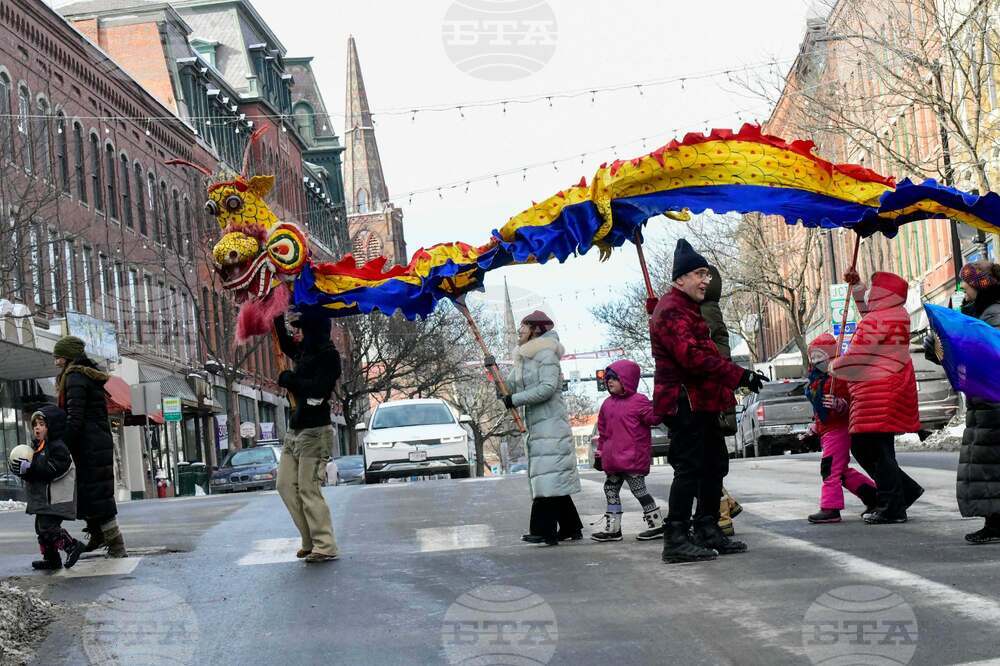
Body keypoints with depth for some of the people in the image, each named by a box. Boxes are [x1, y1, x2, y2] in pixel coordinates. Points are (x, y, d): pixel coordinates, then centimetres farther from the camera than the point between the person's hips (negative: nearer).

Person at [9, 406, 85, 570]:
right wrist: (22, 469, 0)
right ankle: (51, 559, 19)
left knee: (48, 527, -17)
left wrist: (29, 468, -26)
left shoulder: (58, 447, -14)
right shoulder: (40, 447, 17)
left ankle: (72, 546, -4)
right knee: (41, 527, 12)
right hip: (43, 498, 10)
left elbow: (53, 470, -25)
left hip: (54, 499, -10)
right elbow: (38, 469, 20)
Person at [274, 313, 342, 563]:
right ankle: (311, 541, 10)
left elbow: (318, 388, -24)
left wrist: (289, 379, -13)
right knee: (286, 485, 6)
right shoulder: (305, 351, 13)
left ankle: (325, 547, -7)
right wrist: (278, 317, 26)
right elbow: (285, 343, 34)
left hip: (314, 432, -9)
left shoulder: (328, 355, -11)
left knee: (309, 490, -11)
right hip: (295, 430, 9)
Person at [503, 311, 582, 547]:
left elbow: (548, 387, -19)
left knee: (548, 476, -13)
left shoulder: (546, 353, -8)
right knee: (555, 480, 11)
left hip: (550, 423, -9)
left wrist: (515, 400, -17)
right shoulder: (523, 357, 19)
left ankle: (544, 531, -17)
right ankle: (570, 528, 16)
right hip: (536, 424, 9)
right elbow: (509, 387, 17)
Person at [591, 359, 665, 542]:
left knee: (639, 489, -6)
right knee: (611, 490, 11)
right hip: (613, 458, 8)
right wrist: (600, 451, 19)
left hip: (633, 457, -8)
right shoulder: (608, 403, 13)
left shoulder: (638, 401, -7)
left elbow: (653, 418, -13)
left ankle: (657, 525, 4)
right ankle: (612, 529, 19)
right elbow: (603, 430, 19)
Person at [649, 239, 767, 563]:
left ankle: (707, 530, 22)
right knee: (690, 468, -11)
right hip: (684, 401, -11)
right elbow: (692, 356, -24)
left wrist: (734, 376, 15)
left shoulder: (687, 308, 23)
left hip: (699, 402, 11)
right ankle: (676, 540, -10)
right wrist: (739, 376, -23)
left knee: (715, 464, 15)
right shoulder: (672, 310, -14)